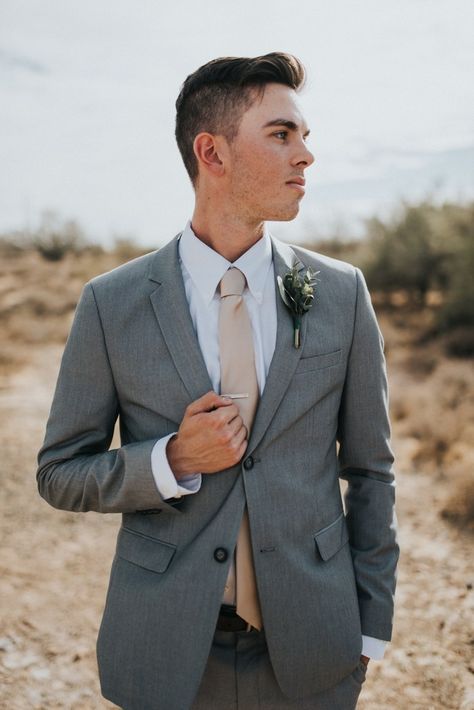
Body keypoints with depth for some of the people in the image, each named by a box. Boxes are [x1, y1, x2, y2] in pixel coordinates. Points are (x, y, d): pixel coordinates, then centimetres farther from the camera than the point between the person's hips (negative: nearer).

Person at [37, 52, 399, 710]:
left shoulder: (341, 293, -3)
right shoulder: (111, 304, -7)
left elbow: (370, 470, 3)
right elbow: (60, 474, -1)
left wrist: (369, 630, 4)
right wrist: (172, 461, -18)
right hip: (166, 652, -1)